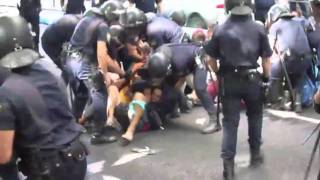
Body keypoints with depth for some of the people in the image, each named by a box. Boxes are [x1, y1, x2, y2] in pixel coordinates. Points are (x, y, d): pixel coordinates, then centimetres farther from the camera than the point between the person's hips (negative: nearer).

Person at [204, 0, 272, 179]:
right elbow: (266, 59, -2)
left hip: (229, 80, 0)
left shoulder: (220, 30, -2)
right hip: (252, 79, 0)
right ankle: (255, 153, 33)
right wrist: (267, 77, 11)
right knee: (255, 116, 23)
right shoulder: (259, 29, -3)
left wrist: (219, 74, 17)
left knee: (230, 122, 4)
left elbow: (212, 59, 2)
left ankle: (228, 164, 0)